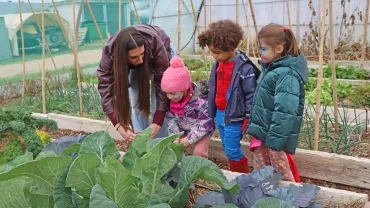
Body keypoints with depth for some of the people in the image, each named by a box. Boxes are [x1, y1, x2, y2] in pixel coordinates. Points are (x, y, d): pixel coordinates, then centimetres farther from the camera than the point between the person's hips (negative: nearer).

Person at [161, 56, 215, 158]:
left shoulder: (201, 101, -35)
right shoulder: (171, 101, -16)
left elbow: (205, 124, -28)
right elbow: (171, 119, -5)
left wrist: (190, 139, -24)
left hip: (202, 131, -5)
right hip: (183, 130, 6)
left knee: (199, 152, -15)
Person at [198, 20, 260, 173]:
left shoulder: (245, 68, -19)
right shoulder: (217, 65, 3)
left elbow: (251, 95, -15)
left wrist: (248, 118, -14)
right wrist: (212, 113, 15)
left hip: (234, 117, -7)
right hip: (219, 114, 8)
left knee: (232, 151, 0)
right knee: (227, 150, 18)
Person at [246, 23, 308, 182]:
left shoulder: (287, 75, -22)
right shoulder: (271, 68, 9)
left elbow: (284, 112, -27)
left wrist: (275, 140, -26)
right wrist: (253, 125, 20)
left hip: (275, 137, -10)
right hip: (261, 133, 10)